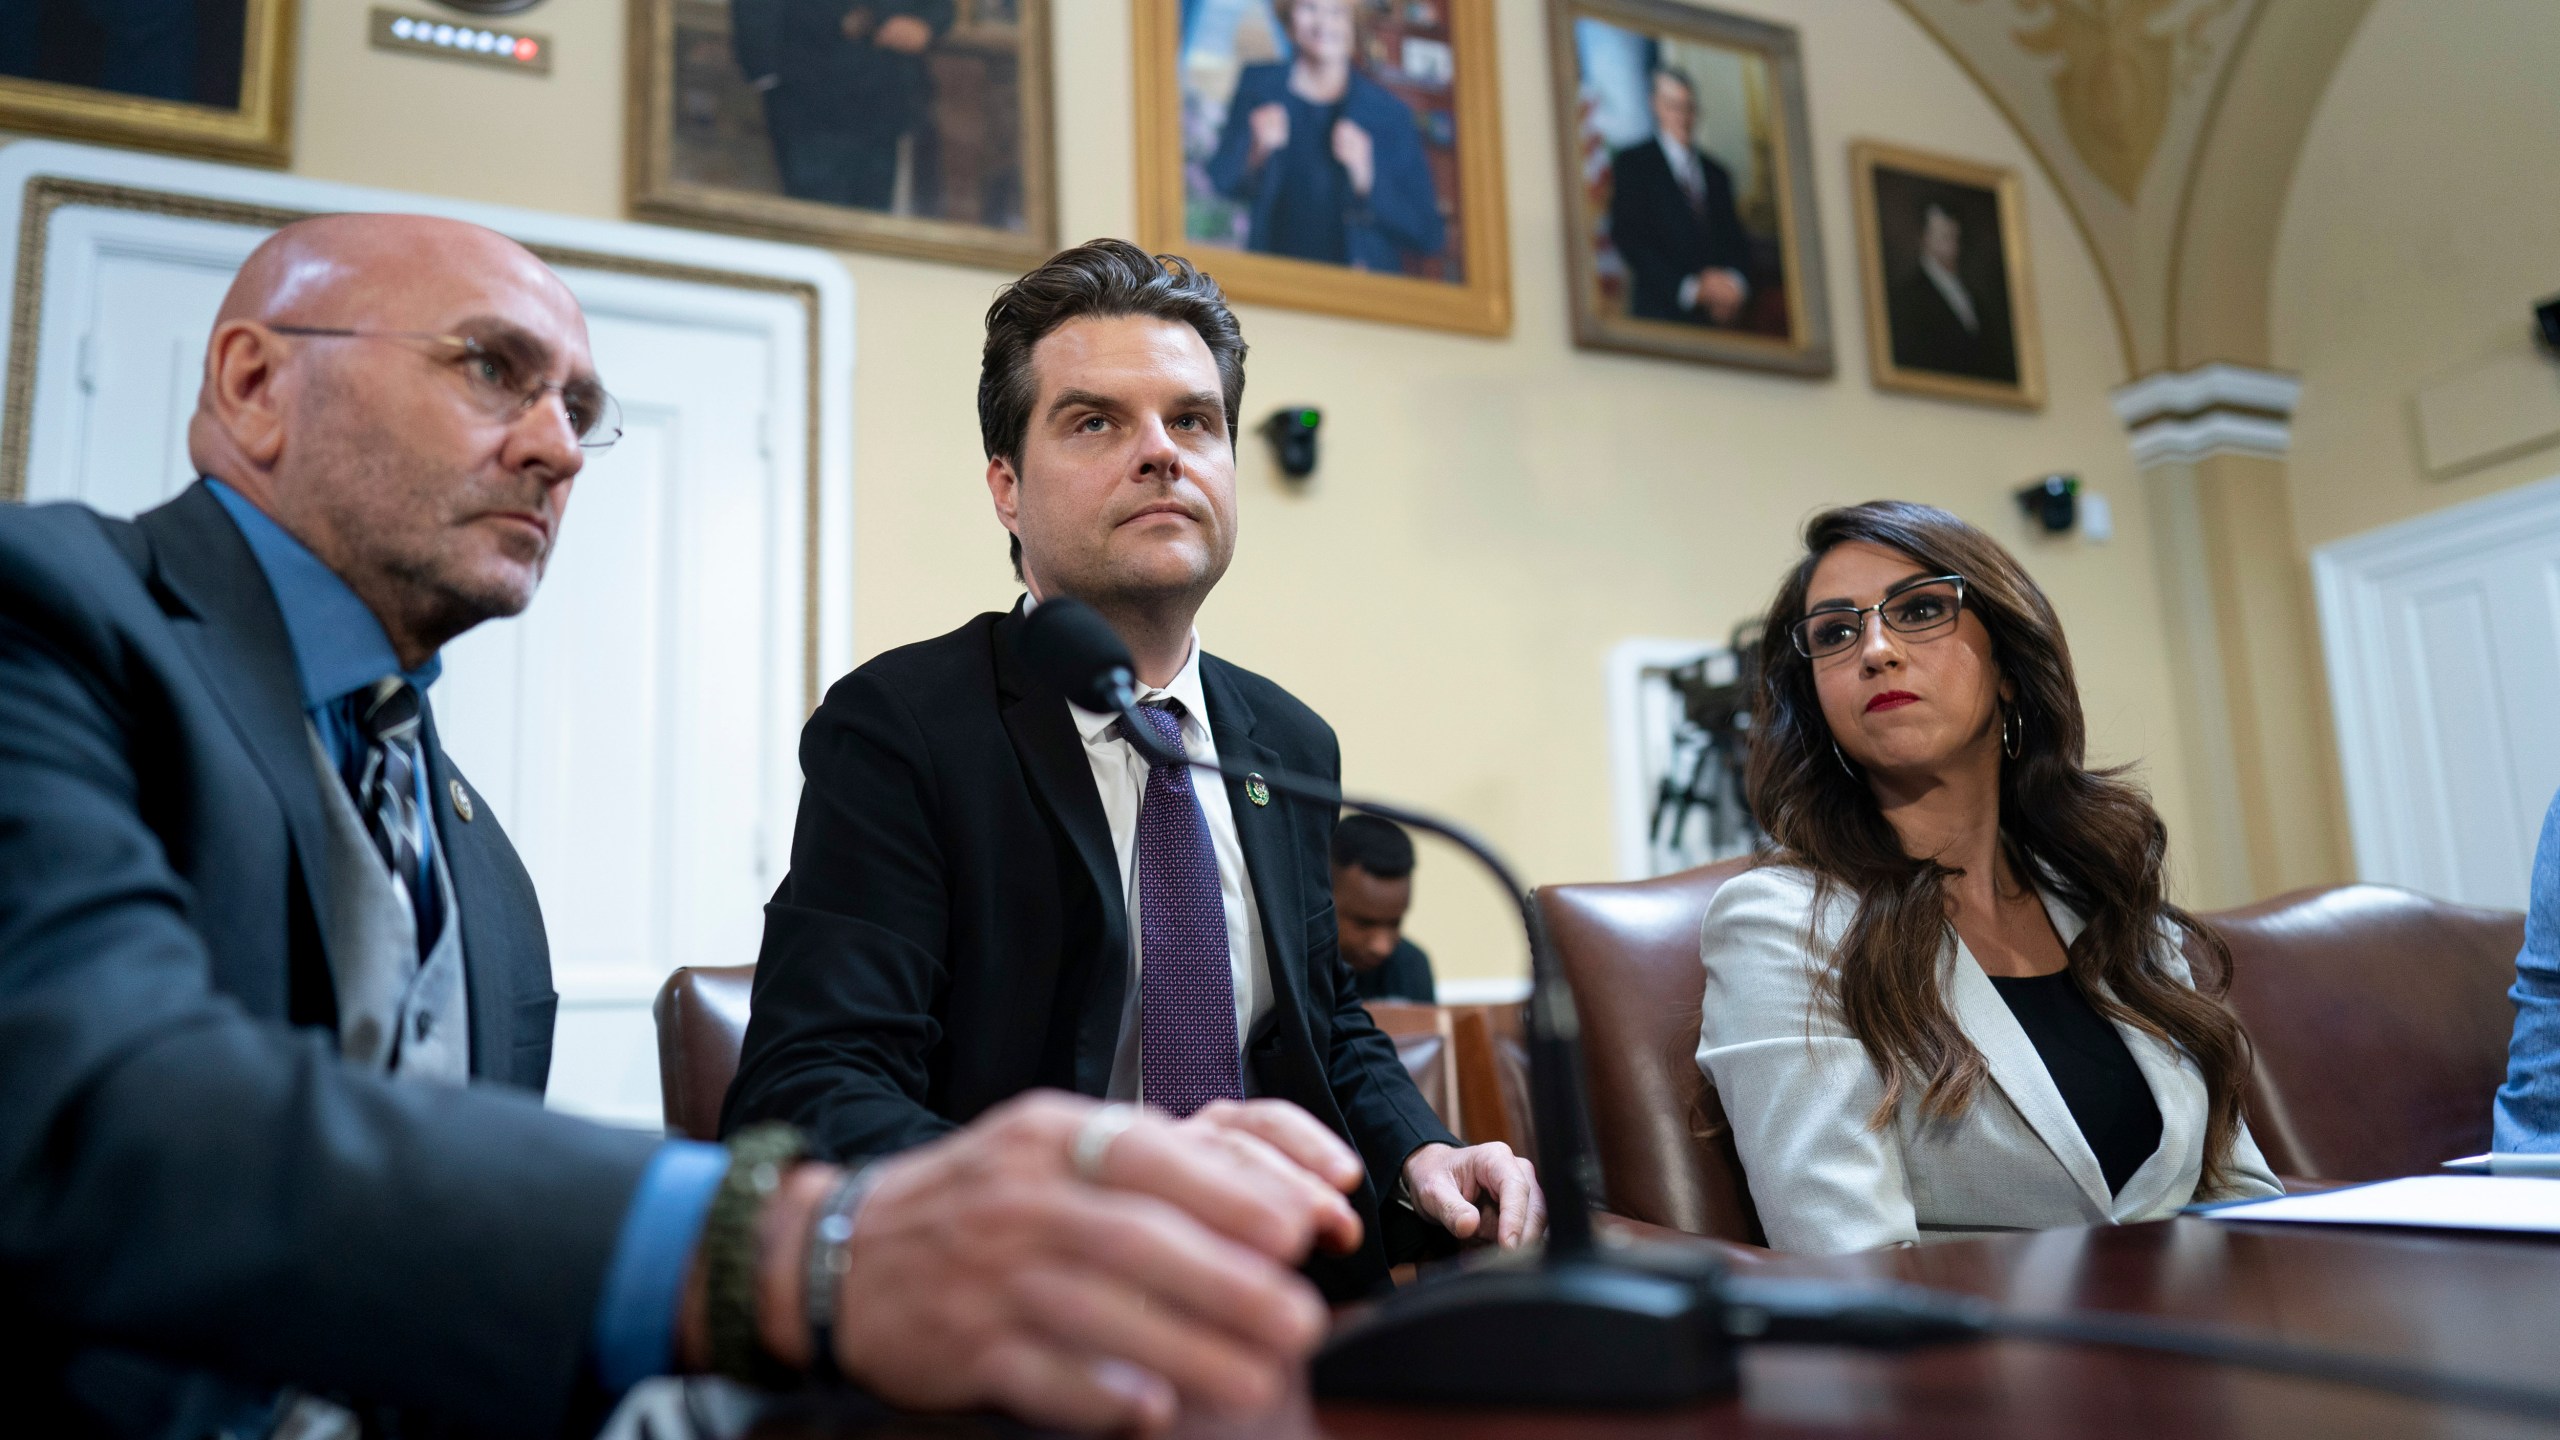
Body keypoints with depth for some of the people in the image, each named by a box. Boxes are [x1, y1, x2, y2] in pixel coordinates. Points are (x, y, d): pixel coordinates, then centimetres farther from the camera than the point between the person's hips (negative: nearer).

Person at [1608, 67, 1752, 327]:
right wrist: (1691, 288, -13)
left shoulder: (1717, 174, 19)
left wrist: (1735, 282, -6)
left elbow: (1736, 243, 17)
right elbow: (1628, 238, -7)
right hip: (1661, 314, -4)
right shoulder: (1631, 163, 3)